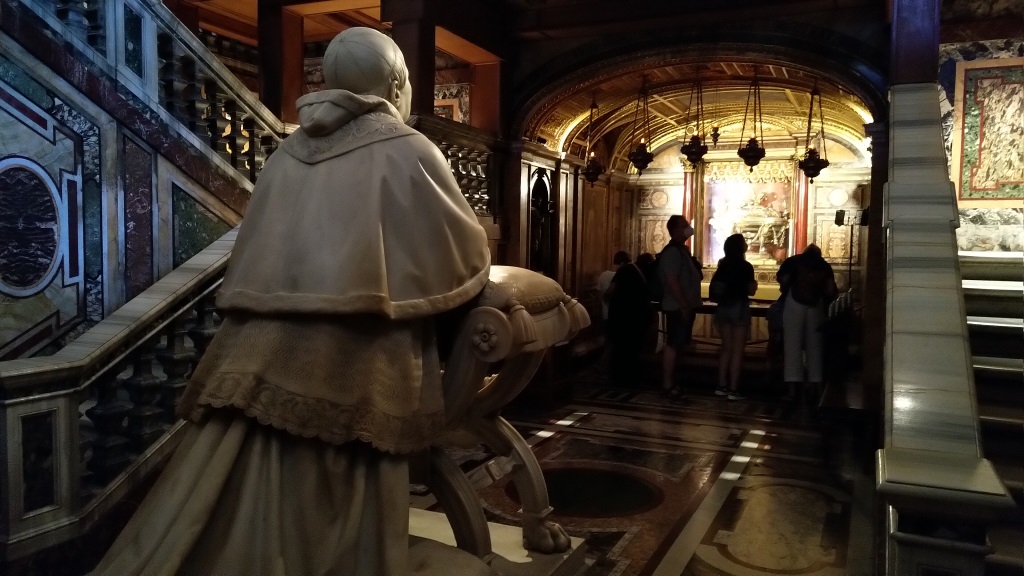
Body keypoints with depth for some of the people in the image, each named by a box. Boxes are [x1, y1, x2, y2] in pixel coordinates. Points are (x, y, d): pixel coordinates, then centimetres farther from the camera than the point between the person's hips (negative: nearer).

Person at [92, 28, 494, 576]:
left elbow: (260, 257, 17)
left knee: (234, 515, 9)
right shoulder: (407, 151, 1)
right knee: (338, 520, 6)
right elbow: (466, 250, 8)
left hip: (268, 355, 5)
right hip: (350, 362, -5)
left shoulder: (291, 152, 15)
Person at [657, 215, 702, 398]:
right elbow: (672, 281, -23)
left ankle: (670, 382, 20)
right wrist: (685, 306, -23)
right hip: (678, 307, -10)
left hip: (685, 306, 10)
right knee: (673, 344, -6)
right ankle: (667, 385, -2)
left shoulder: (682, 250, 16)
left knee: (677, 344, 13)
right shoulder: (672, 252, -16)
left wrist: (689, 306, 18)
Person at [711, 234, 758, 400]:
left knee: (726, 348, 14)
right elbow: (751, 291, -9)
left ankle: (722, 386, 14)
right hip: (739, 308, -6)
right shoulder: (746, 267, -10)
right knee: (737, 351, -2)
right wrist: (754, 284, 12)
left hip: (723, 308, 6)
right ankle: (733, 389, -4)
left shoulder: (722, 265, 6)